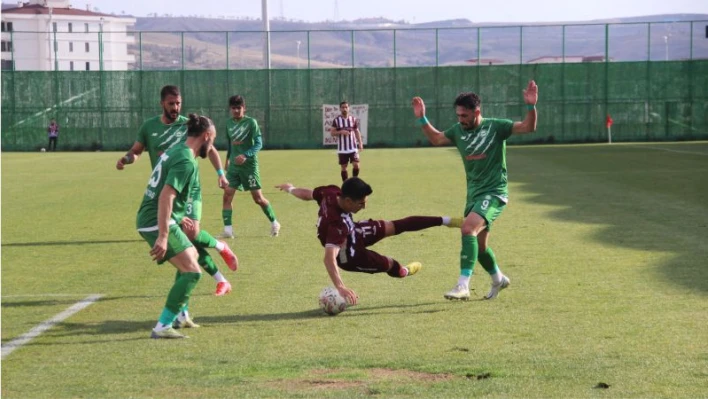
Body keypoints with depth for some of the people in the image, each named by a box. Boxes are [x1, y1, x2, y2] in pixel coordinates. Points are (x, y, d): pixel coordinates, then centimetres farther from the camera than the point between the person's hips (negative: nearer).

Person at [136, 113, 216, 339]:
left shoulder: (176, 150, 14)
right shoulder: (187, 162, -17)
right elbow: (166, 196, -27)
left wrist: (180, 218, 38)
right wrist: (162, 236, -31)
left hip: (148, 219, 11)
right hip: (158, 223, -11)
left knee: (192, 255, 29)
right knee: (192, 272, -13)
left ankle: (180, 314, 36)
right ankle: (162, 327, -17)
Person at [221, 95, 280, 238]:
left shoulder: (251, 122, -7)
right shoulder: (229, 123, 8)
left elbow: (259, 143, -12)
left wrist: (246, 155, -26)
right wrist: (228, 158, 24)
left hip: (249, 164, -5)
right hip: (233, 165, 5)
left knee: (258, 198, 1)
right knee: (227, 195, -8)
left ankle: (274, 223, 22)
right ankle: (228, 230, -5)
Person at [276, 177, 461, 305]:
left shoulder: (331, 193, -26)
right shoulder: (337, 224, -48)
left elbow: (308, 194, -6)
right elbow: (329, 257, -57)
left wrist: (290, 189, 16)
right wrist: (340, 287, -68)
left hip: (354, 232, 6)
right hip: (350, 256, -6)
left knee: (395, 226, 9)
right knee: (389, 263, 16)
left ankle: (445, 220, 18)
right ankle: (402, 271, 53)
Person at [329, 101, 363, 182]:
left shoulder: (353, 119, 5)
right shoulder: (336, 120, -1)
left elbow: (357, 132, 11)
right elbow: (332, 132, -1)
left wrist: (360, 143, 1)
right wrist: (341, 132, -18)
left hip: (353, 148, 1)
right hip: (342, 149, -1)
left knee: (356, 165, -11)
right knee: (343, 167, 4)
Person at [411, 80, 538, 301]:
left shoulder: (495, 127, -10)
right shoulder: (458, 130, 6)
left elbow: (528, 127, -13)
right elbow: (436, 139, 24)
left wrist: (531, 106, -29)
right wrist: (422, 119, 14)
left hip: (494, 193, -7)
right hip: (473, 193, 7)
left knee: (468, 228, -27)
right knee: (479, 244, 14)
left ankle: (463, 286, -29)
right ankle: (498, 280, 41)